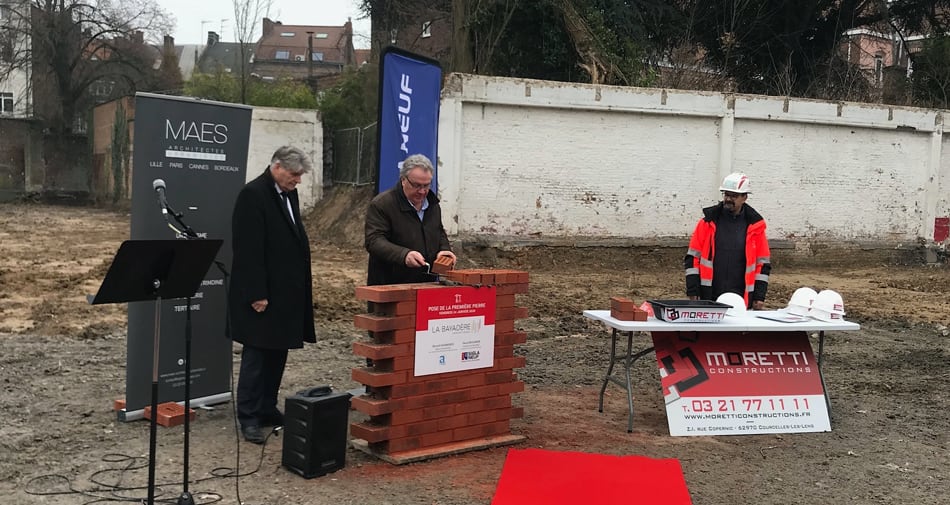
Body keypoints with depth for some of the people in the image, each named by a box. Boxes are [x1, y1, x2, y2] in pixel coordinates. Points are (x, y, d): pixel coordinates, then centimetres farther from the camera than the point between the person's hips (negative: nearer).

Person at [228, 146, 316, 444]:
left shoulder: (289, 194, 12)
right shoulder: (253, 195, -14)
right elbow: (248, 249, -19)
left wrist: (298, 288, 16)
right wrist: (256, 294, -20)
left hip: (286, 292, 8)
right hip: (263, 293, -8)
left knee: (277, 353, 12)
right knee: (256, 353, -1)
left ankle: (268, 409, 22)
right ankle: (249, 418, 7)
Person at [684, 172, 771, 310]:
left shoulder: (755, 226, 6)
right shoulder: (708, 222, 4)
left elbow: (763, 263, 7)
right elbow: (693, 257, 3)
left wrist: (759, 296, 2)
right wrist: (693, 292, -3)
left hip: (741, 300, 0)